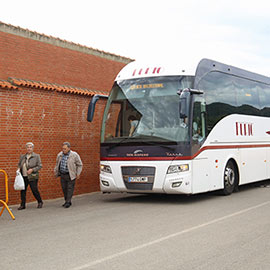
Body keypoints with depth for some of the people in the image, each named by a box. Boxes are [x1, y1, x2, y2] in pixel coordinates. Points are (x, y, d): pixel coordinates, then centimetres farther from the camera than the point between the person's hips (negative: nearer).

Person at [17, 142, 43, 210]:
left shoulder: (36, 156, 0)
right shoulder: (22, 156, 12)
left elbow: (40, 166, -3)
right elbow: (19, 164, 23)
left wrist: (32, 169, -15)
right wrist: (19, 168, 2)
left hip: (32, 177, -4)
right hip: (23, 176, 4)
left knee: (34, 190, -4)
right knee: (23, 190, 4)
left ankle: (40, 202, 18)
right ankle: (22, 205, 13)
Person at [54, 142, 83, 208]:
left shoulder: (74, 155, -9)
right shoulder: (60, 155, 5)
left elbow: (79, 165, -1)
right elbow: (57, 164, 21)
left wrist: (78, 173, -4)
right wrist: (55, 171, 19)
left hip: (71, 175, -5)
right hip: (62, 175, 5)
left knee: (70, 188, -6)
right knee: (64, 188, 7)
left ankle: (68, 202, -4)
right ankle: (66, 201, 19)